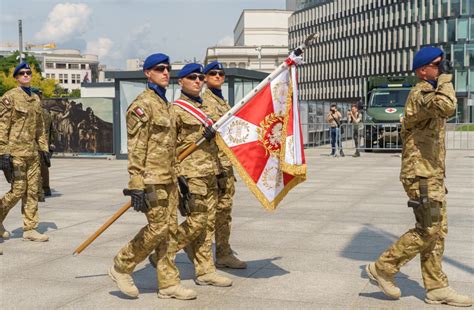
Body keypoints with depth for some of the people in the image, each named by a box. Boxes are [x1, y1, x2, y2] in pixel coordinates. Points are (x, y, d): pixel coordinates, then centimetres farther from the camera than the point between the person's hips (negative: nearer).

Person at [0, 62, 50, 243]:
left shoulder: (35, 98, 14)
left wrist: (43, 148, 14)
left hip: (32, 152, 7)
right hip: (16, 151, -6)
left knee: (32, 191, 6)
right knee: (18, 190, -4)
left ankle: (30, 229, 13)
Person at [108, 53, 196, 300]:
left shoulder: (166, 104, 17)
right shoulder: (142, 104, -11)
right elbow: (136, 149, -17)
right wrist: (136, 186, -21)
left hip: (169, 179, 9)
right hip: (152, 180, -9)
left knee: (169, 229, 9)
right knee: (158, 228, -7)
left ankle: (167, 284, 16)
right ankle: (121, 267, 11)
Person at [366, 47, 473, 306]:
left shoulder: (428, 92, 19)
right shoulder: (421, 92, -15)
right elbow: (446, 107, -37)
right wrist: (445, 77, -22)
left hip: (432, 175, 10)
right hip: (422, 174, -10)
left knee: (437, 231, 9)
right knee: (428, 231, -8)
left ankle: (437, 288, 15)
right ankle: (382, 268, 4)